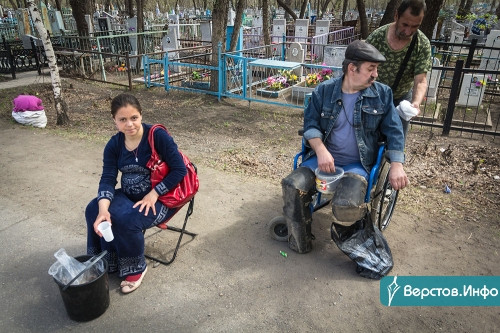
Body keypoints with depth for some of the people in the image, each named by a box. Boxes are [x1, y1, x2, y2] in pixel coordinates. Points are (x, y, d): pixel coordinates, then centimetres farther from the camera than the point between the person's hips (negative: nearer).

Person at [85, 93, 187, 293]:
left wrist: (154, 194, -22)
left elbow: (180, 170, -17)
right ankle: (103, 262, 5)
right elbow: (108, 178, -10)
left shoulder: (158, 136, -18)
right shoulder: (114, 144, -3)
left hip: (160, 198, -5)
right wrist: (103, 208, -29)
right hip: (128, 195, 6)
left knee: (125, 220, -29)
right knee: (93, 211, -17)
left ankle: (135, 268, 0)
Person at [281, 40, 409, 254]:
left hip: (358, 164, -1)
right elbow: (311, 123, 2)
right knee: (291, 186, -23)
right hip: (324, 157, 2)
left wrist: (396, 165, -9)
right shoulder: (325, 90, 4)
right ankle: (299, 244, 0)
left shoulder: (382, 94, 4)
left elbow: (393, 131, 5)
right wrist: (321, 150, -17)